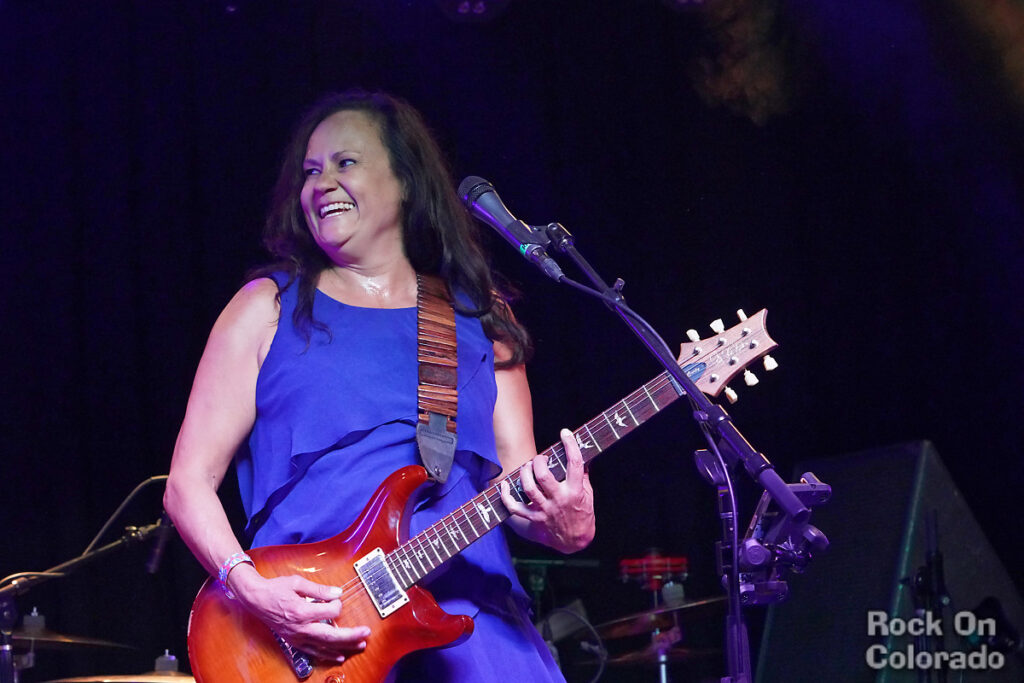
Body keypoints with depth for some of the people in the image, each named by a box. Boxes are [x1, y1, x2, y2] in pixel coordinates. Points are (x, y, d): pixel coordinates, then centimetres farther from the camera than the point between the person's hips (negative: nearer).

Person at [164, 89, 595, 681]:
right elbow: (189, 483, 6)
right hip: (307, 627, -2)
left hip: (469, 608, 2)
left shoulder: (479, 315, 16)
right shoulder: (271, 307, 9)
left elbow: (519, 480, 14)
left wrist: (567, 522, -8)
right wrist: (251, 586, -11)